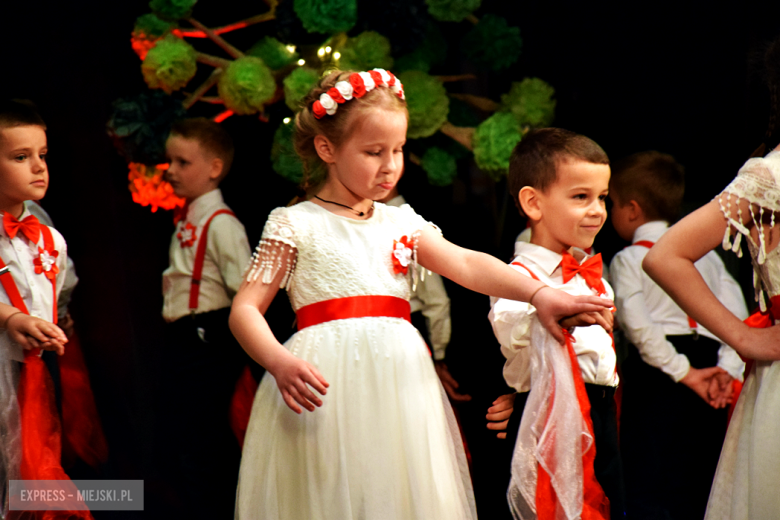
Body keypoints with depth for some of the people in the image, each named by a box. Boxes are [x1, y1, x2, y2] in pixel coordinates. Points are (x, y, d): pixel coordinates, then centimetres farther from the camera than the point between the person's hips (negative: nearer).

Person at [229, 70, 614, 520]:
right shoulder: (296, 225, 3)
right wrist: (280, 362, -20)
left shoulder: (401, 224, 15)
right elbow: (245, 309, -1)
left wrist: (538, 293, -14)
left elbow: (465, 264, 1)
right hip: (328, 385, -4)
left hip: (399, 382, 4)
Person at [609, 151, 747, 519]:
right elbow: (737, 315, 5)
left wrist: (683, 371, -11)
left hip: (656, 378, -5)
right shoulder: (706, 254, 14)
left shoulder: (628, 260, -1)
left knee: (651, 490, -4)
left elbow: (638, 325, -14)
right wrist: (727, 369, -2)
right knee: (700, 483, 13)